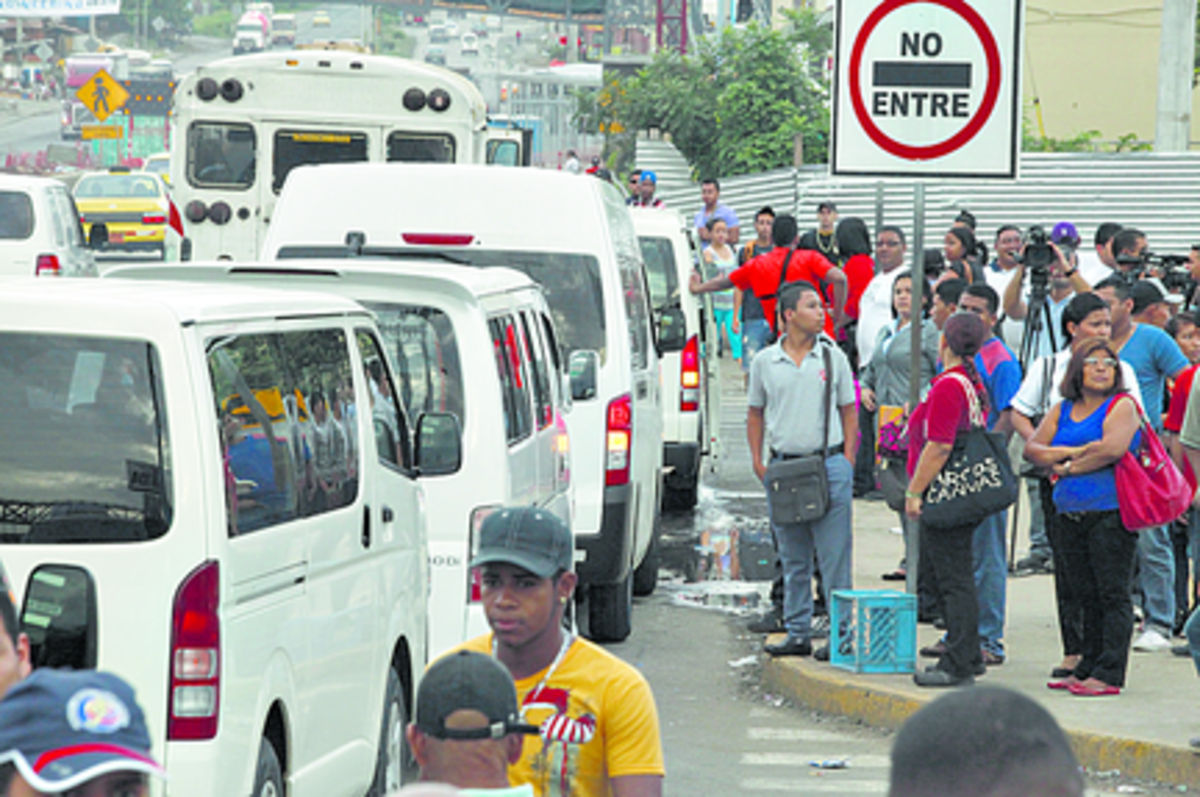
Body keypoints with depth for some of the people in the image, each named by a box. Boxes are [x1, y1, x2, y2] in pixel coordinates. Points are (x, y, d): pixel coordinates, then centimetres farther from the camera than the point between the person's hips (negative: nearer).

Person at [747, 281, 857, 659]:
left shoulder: (833, 357, 4)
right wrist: (758, 461, 5)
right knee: (793, 559, 8)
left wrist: (847, 461, 0)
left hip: (828, 464, -2)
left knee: (834, 556, -4)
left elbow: (849, 411, 9)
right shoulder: (765, 362, 6)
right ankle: (797, 634, 15)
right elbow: (755, 413, 15)